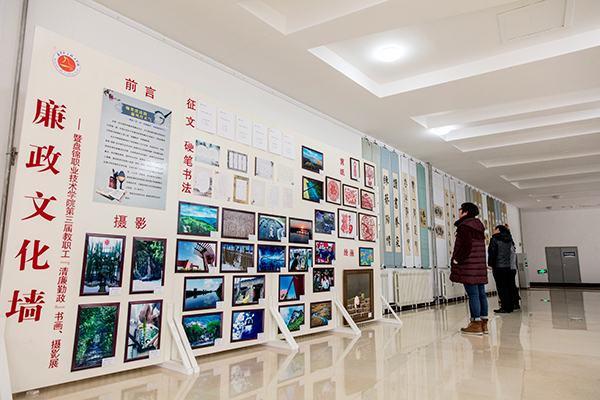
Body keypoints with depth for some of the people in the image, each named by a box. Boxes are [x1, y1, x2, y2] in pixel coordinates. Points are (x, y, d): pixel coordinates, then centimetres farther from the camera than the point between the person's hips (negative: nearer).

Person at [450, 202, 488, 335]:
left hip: (469, 266, -9)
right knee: (481, 294, 10)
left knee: (473, 294, -7)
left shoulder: (465, 226, -10)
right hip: (480, 265, 9)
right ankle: (484, 323, 14)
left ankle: (476, 324, -4)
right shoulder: (478, 225, 19)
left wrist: (457, 259, -13)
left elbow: (467, 245, -21)